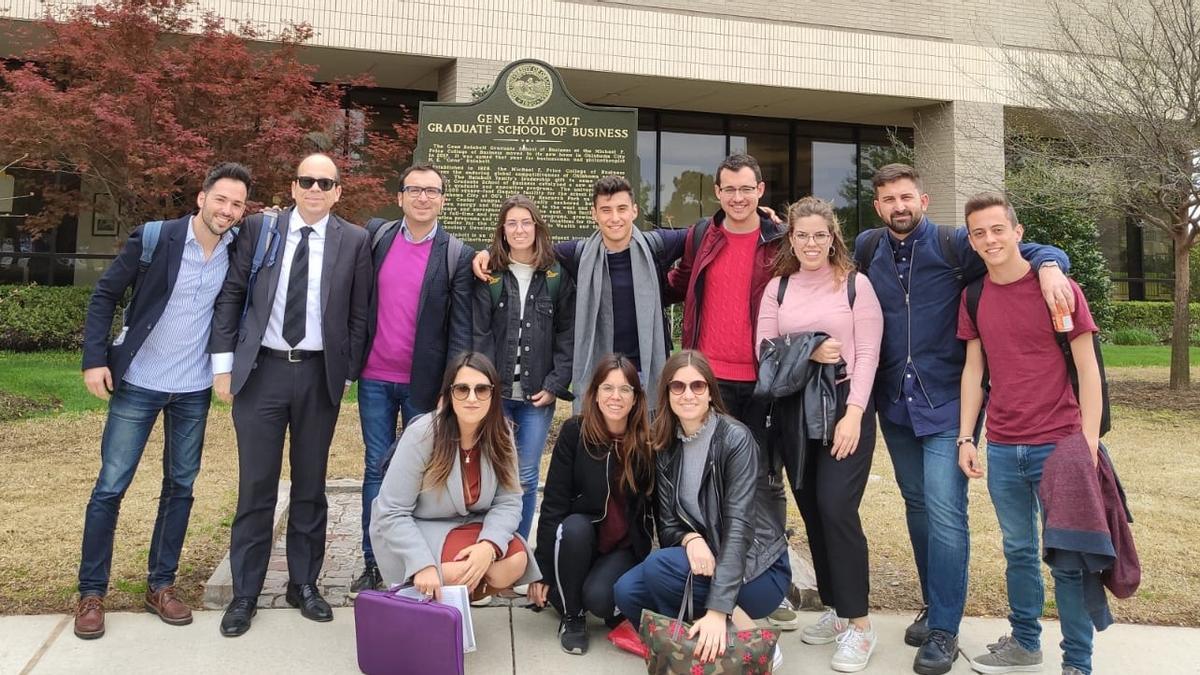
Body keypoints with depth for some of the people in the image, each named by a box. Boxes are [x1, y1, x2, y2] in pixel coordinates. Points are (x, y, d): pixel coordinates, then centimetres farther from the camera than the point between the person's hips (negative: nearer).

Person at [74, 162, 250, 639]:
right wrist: (94, 359, -12)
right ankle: (91, 592, 16)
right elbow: (105, 295, -6)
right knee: (110, 486, 2)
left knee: (180, 487, 9)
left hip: (195, 390, 3)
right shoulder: (154, 238, -10)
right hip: (138, 384, -3)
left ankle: (161, 584, 22)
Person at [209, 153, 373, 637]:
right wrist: (223, 365, 0)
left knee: (310, 486, 10)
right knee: (256, 486, 5)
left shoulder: (354, 241, 1)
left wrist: (348, 374, 1)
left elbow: (358, 314, 3)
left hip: (319, 374, 0)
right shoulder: (259, 229, 3)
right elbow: (230, 296, 4)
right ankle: (245, 592, 18)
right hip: (261, 370, 0)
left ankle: (304, 584, 24)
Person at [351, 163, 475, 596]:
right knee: (376, 468, 8)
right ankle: (373, 562, 18)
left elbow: (460, 328, -6)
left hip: (424, 382, -2)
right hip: (375, 377, 3)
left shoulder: (457, 256, -4)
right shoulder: (375, 235, 5)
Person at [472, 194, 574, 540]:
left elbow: (567, 335, 2)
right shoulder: (489, 276, 3)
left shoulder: (557, 276, 3)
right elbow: (480, 335, -2)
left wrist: (555, 385, -6)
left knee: (527, 477, 6)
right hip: (496, 392, 0)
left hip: (539, 394, 0)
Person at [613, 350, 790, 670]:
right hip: (704, 560, 5)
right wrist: (691, 539, -25)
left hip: (757, 568, -5)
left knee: (659, 567, -27)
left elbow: (739, 526, -26)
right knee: (627, 591, -17)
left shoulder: (735, 438, -18)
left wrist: (717, 610, -35)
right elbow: (668, 524, 0)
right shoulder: (666, 447, 1)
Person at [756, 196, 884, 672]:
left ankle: (858, 623, 0)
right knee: (811, 511, 8)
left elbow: (867, 355, -7)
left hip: (845, 406, -4)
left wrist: (854, 413, -15)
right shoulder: (777, 288, 9)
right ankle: (835, 608, 24)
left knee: (836, 507, -12)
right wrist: (808, 354, -14)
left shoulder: (856, 284, -1)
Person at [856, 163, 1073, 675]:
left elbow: (1031, 251, -5)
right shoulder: (866, 248, 6)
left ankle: (944, 630, 4)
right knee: (918, 507, 14)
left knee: (944, 513, -8)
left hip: (946, 403, -4)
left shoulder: (954, 245, -5)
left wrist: (1048, 265, -26)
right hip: (894, 403, 4)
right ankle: (935, 604, 30)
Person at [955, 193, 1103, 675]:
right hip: (1001, 449, 4)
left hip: (1057, 446, -4)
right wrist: (965, 438, 5)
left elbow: (1087, 369, -5)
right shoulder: (974, 297, 6)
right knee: (1018, 551, 14)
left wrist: (1088, 444, -12)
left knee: (1067, 558, 3)